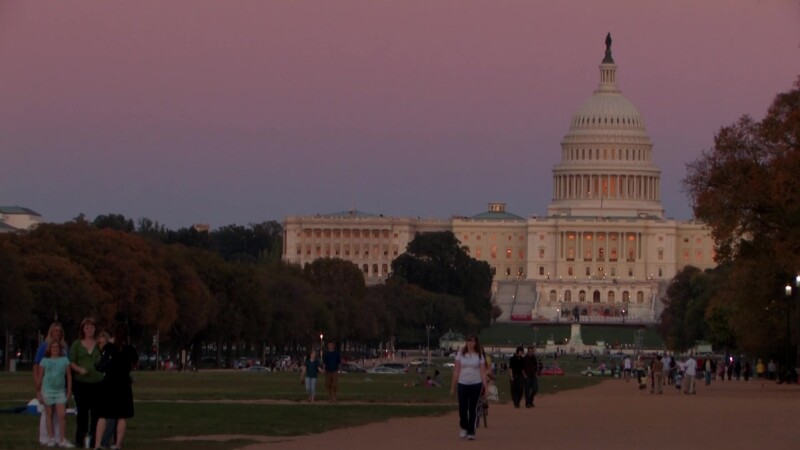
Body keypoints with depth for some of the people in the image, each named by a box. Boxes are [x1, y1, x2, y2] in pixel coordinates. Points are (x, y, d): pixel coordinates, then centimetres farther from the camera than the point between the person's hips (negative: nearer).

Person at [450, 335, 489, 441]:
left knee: (473, 409, 0)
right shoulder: (461, 354, 3)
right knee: (462, 408, 1)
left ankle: (471, 432, 6)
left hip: (476, 384, -1)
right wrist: (453, 386, 3)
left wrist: (486, 387, -7)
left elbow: (483, 372, 0)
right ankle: (464, 427, 27)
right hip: (463, 384, 1)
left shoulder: (479, 355, 2)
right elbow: (456, 371, 4)